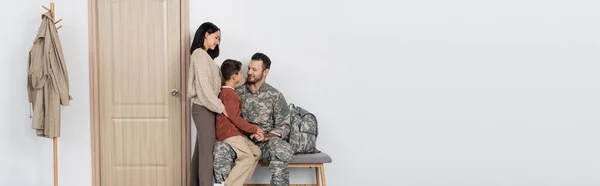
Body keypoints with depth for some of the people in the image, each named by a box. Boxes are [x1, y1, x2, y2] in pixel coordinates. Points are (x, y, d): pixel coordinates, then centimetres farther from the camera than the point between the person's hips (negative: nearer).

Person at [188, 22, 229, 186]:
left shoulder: (203, 55, 18)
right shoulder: (200, 54, -12)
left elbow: (209, 84, 11)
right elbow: (204, 86, -19)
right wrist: (220, 107, -15)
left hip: (204, 108, 9)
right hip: (203, 109, -9)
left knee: (200, 151, 13)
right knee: (206, 153, -7)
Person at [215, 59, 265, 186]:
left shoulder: (226, 91, 17)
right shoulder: (229, 94, -16)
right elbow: (235, 119, -18)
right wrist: (254, 129, -9)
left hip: (235, 133, 11)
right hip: (229, 134, -11)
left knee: (256, 152, 10)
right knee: (248, 158, -21)